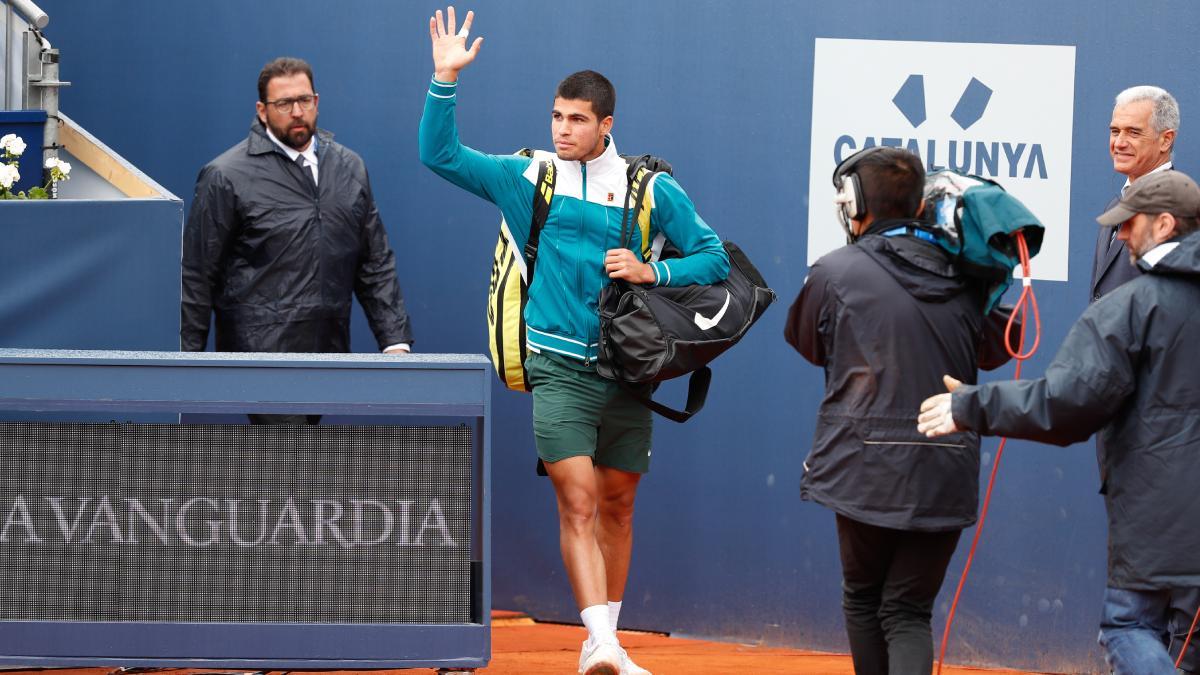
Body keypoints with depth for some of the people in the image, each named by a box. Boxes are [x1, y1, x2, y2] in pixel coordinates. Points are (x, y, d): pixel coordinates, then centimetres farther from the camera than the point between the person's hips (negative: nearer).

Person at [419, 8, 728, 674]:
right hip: (559, 366, -2)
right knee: (577, 501, -14)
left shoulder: (651, 189, 5)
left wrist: (652, 271, -9)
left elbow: (713, 258, 8)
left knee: (616, 505, 9)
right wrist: (445, 80, -7)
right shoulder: (526, 179, 5)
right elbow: (439, 153, 5)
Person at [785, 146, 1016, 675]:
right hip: (947, 474, 3)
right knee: (908, 611, 6)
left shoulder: (835, 274, -5)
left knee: (863, 599, 17)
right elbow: (995, 348, 22)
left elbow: (807, 344, 13)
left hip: (868, 470, -3)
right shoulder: (962, 282, 6)